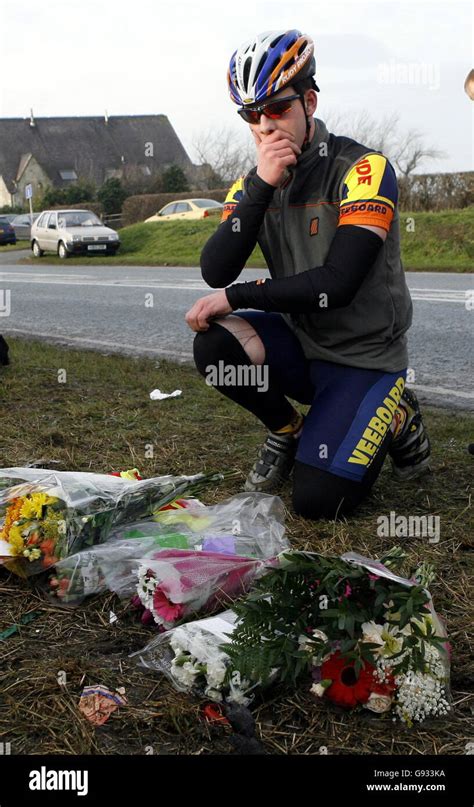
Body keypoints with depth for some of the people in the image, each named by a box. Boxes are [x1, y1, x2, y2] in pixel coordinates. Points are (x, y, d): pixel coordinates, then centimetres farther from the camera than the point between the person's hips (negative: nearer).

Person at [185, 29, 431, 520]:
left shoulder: (361, 168, -16)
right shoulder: (251, 185, 2)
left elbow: (337, 283, -26)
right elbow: (215, 273, -13)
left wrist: (236, 296, -21)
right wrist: (262, 186, -23)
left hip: (364, 358, -5)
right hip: (301, 344, 5)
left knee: (317, 501, -17)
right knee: (215, 346, -25)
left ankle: (395, 417, 13)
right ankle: (287, 432, 5)